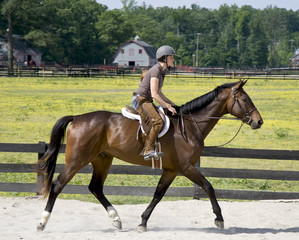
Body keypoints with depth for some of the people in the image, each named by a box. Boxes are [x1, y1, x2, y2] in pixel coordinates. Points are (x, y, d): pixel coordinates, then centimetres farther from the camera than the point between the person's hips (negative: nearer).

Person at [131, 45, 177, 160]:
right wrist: (168, 106, -16)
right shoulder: (156, 70, -15)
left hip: (146, 101, 10)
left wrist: (172, 103, 18)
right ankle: (148, 150, -28)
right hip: (140, 100, -10)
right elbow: (154, 94, -21)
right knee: (157, 121, -26)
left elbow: (159, 93, 24)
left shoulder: (161, 71, 15)